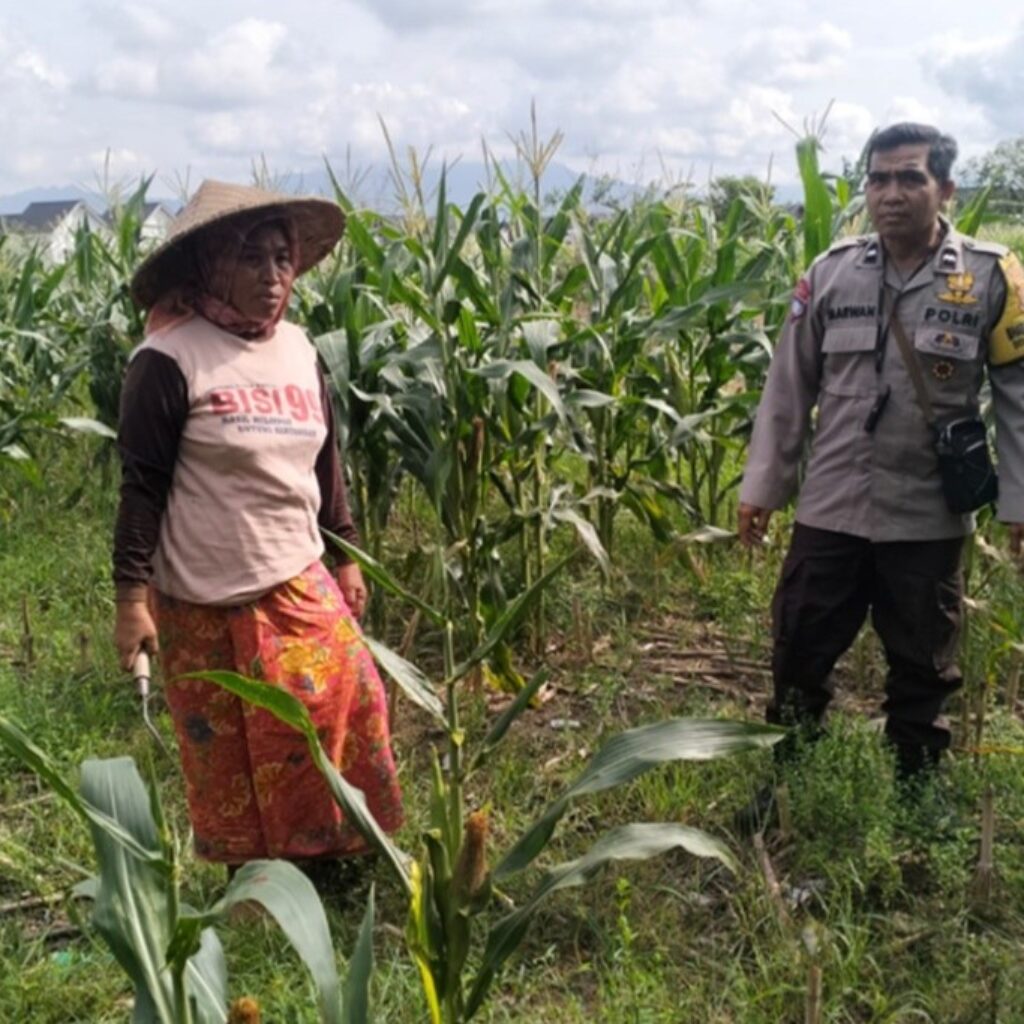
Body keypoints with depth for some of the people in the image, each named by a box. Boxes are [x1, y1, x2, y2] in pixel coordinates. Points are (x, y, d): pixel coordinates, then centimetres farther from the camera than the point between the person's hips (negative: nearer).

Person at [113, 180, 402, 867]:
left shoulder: (299, 350, 4)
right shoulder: (169, 361, -15)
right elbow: (142, 487, -13)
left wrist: (347, 559, 14)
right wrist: (133, 599, -14)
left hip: (302, 585, 5)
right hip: (208, 602, -5)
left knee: (350, 706, 4)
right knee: (234, 752, 10)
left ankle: (330, 851, 27)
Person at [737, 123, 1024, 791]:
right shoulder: (830, 274, 0)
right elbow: (787, 392, 5)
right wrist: (762, 488, 4)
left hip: (930, 519, -1)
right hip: (830, 511, 2)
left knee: (923, 672, 15)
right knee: (799, 658, 11)